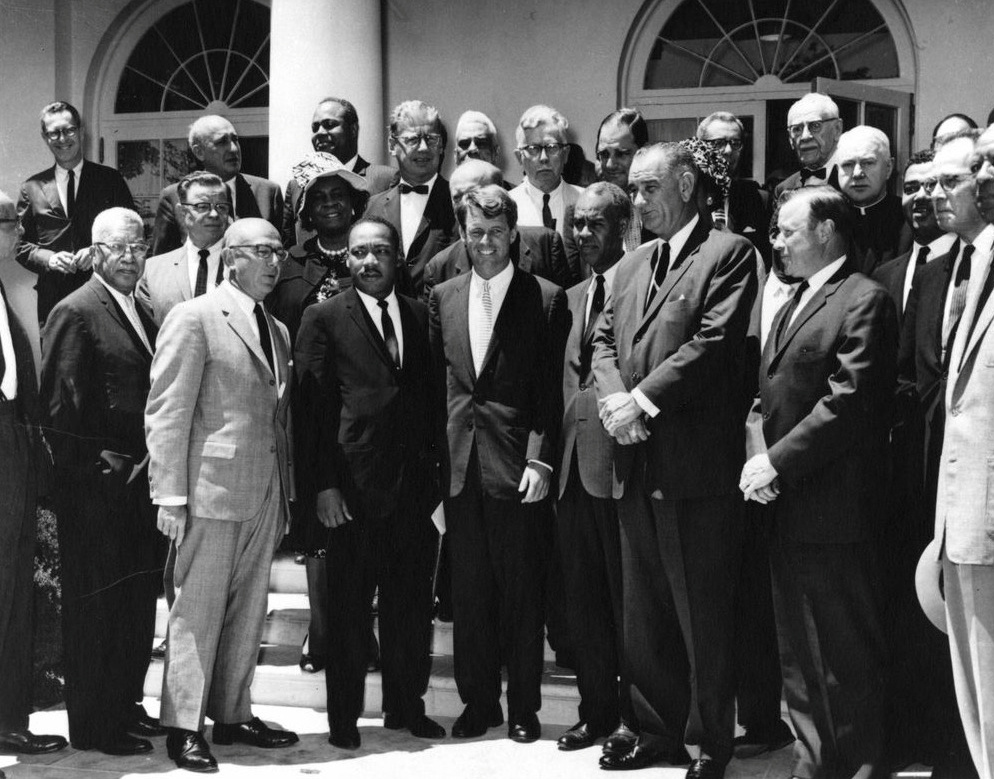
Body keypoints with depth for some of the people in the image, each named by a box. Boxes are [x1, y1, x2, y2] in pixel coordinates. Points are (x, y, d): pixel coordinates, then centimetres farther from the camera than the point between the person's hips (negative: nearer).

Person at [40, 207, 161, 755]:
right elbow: (61, 404, -15)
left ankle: (125, 705, 27)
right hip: (96, 484, -8)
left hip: (138, 479, 8)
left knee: (138, 601, 14)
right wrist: (101, 462, -15)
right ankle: (93, 725, 10)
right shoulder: (76, 312, -10)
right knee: (96, 603, 0)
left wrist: (151, 462, 8)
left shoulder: (142, 314, 16)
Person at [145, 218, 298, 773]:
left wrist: (286, 493, 10)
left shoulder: (278, 331, 15)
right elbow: (167, 414, -10)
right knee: (199, 610, -1)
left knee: (249, 613, 13)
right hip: (213, 491, -7)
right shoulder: (194, 319, -7)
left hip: (265, 497, 7)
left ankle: (233, 714, 25)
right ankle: (184, 727, 9)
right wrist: (170, 496, -14)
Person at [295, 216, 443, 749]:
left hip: (415, 485, 4)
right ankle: (344, 716, 16)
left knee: (412, 605, 10)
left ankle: (407, 706, 24)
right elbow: (314, 406, -4)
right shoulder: (324, 319, -1)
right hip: (354, 486, -4)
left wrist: (436, 470, 5)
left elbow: (431, 397, 13)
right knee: (348, 609, 5)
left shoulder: (421, 316, 11)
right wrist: (324, 483, -10)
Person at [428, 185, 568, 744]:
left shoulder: (546, 299, -2)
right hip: (460, 467, 4)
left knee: (523, 591, 4)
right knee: (469, 592, 10)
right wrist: (436, 460, 5)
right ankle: (478, 702, 21)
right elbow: (436, 383, 10)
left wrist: (540, 459, -12)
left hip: (517, 467, -4)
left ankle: (523, 707, 16)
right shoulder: (443, 298, 10)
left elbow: (551, 390, -5)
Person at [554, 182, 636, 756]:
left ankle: (633, 718, 10)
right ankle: (597, 712, 22)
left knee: (628, 598, 0)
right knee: (584, 601, 12)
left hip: (619, 464, -8)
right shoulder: (574, 296, 17)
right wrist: (549, 454, 13)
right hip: (574, 466, 8)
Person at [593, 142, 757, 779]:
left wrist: (642, 400, -15)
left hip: (697, 467, -7)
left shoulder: (729, 253, -5)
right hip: (637, 465, 7)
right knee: (644, 614, 14)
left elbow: (712, 343, -15)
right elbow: (604, 341, 13)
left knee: (704, 617, 1)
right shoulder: (631, 265, 18)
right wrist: (615, 398, -6)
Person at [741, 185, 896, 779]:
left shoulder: (864, 301, -10)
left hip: (832, 508, -9)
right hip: (787, 505, 9)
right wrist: (764, 458, 4)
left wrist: (778, 462, -17)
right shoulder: (794, 304, 19)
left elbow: (848, 403, -18)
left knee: (846, 653, -1)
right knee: (799, 652, 16)